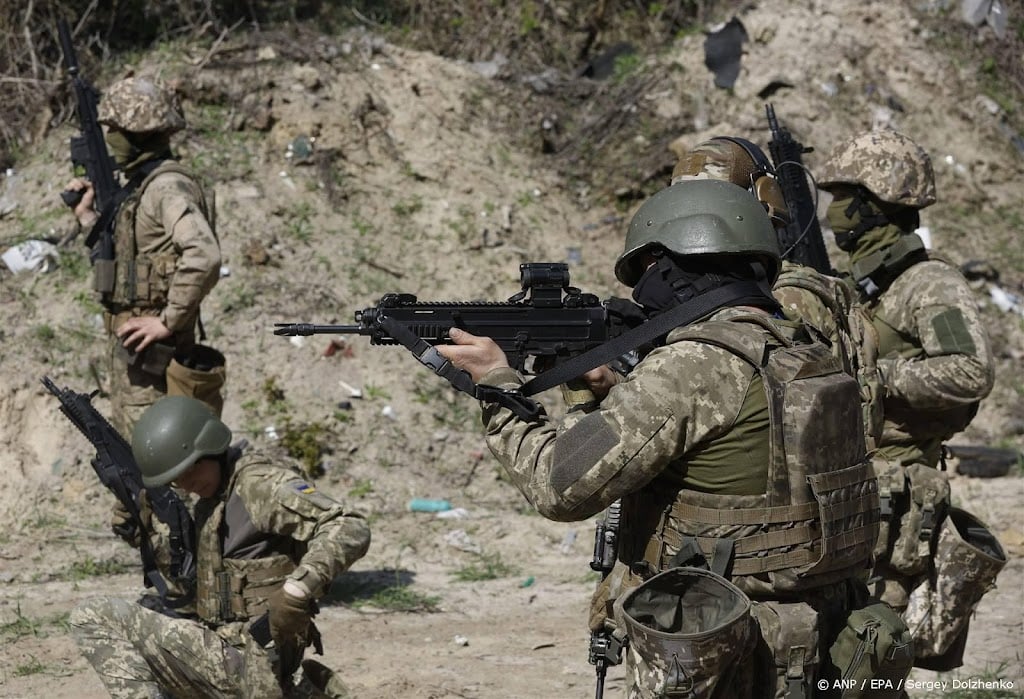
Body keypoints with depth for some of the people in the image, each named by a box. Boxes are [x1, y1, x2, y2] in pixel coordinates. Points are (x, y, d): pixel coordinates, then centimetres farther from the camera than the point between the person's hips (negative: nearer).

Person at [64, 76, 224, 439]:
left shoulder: (168, 187, -17)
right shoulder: (139, 185, 15)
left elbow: (203, 257, -30)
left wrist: (170, 321, -25)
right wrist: (88, 217, 14)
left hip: (152, 353, -10)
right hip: (130, 347, 10)